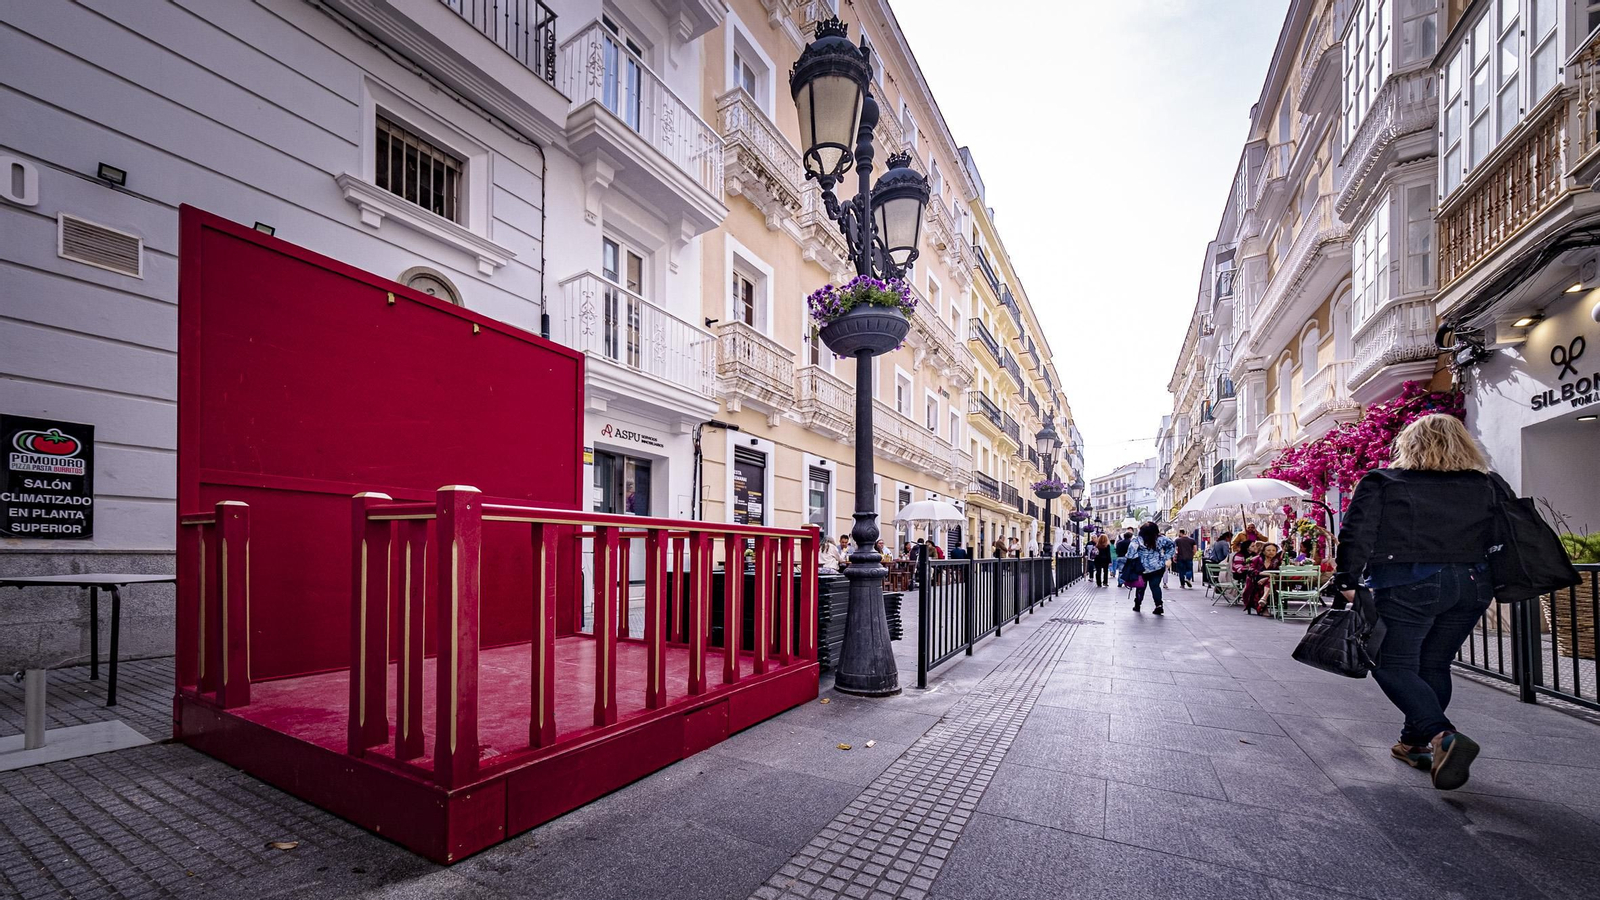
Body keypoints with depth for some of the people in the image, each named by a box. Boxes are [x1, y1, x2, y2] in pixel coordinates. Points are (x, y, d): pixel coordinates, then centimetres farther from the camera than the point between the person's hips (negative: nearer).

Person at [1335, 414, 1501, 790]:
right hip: (1472, 586, 6)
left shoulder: (1381, 482, -5)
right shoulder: (1491, 486, 11)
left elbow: (1357, 535, -9)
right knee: (1434, 665, 16)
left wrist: (1347, 582, -4)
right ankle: (1416, 742, 25)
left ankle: (1443, 736, -16)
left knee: (1394, 665, 2)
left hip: (1408, 585, -6)